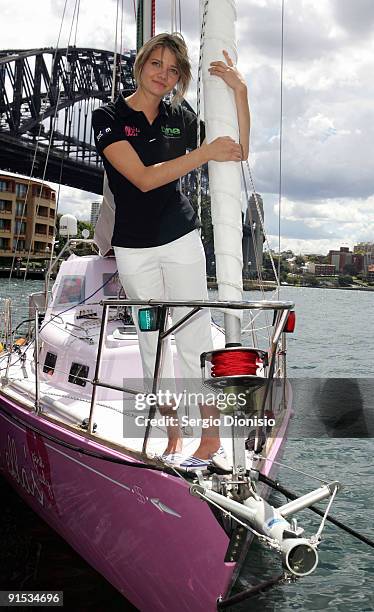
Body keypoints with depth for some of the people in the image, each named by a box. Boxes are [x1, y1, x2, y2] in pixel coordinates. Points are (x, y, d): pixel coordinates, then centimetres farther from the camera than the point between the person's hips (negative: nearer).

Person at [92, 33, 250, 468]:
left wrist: (239, 92, -4)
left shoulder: (180, 119, 7)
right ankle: (172, 438, 16)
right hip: (133, 248, -1)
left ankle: (211, 436, 6)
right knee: (153, 344, 6)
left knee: (194, 338, -3)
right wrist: (204, 153, -20)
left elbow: (237, 155, 5)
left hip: (182, 240, 1)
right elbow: (143, 178, -15)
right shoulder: (109, 117, -3)